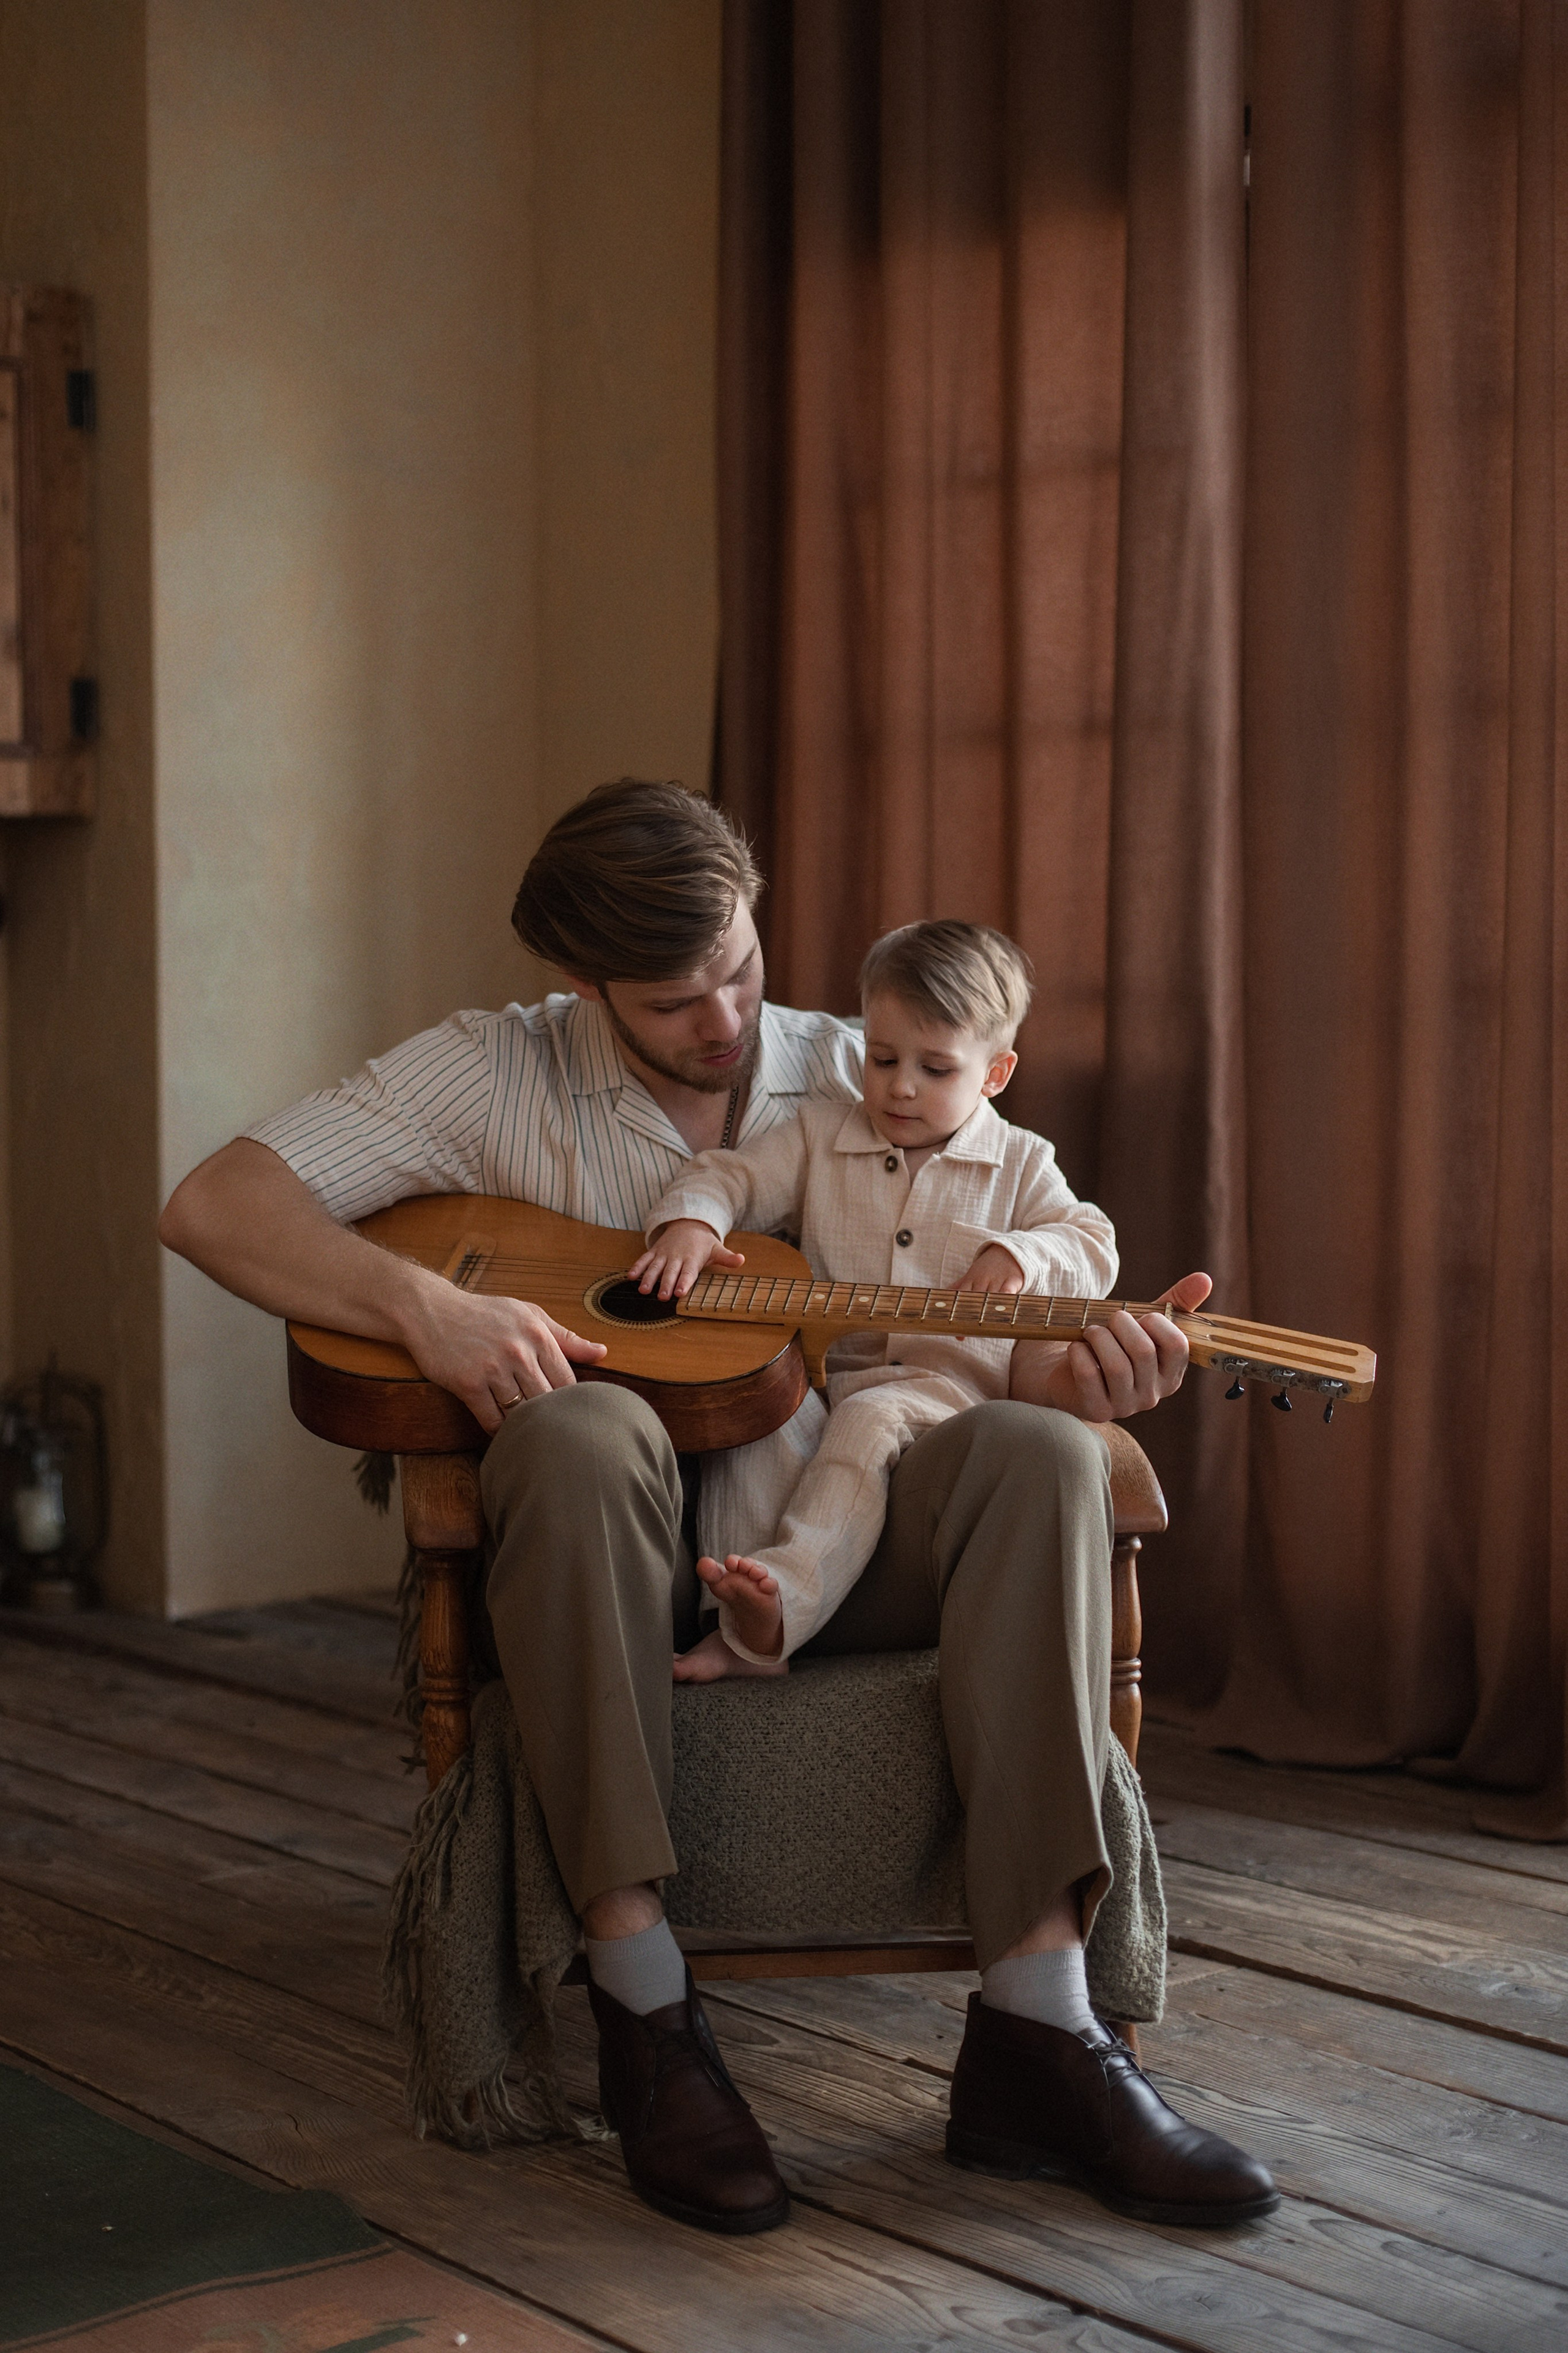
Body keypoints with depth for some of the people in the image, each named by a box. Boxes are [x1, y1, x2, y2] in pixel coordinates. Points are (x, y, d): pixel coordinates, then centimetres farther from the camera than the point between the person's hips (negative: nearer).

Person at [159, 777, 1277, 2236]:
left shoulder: (861, 1086, 11)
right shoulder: (495, 1075, 3)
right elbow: (210, 1206, -5)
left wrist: (1069, 1375, -19)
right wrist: (426, 1308, -21)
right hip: (610, 1529, -2)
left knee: (1032, 1457, -28)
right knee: (580, 1431, -38)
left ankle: (1036, 2037, -31)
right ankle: (646, 2019, -32)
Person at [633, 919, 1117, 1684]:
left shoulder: (1018, 1163, 12)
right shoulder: (819, 1139, 15)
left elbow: (1094, 1248, 7)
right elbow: (730, 1178, 10)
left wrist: (1014, 1254, -14)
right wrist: (690, 1222, -14)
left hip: (944, 1381, -2)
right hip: (815, 1370, 3)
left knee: (870, 1421, -35)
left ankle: (786, 1592, -50)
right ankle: (747, 1619, -37)